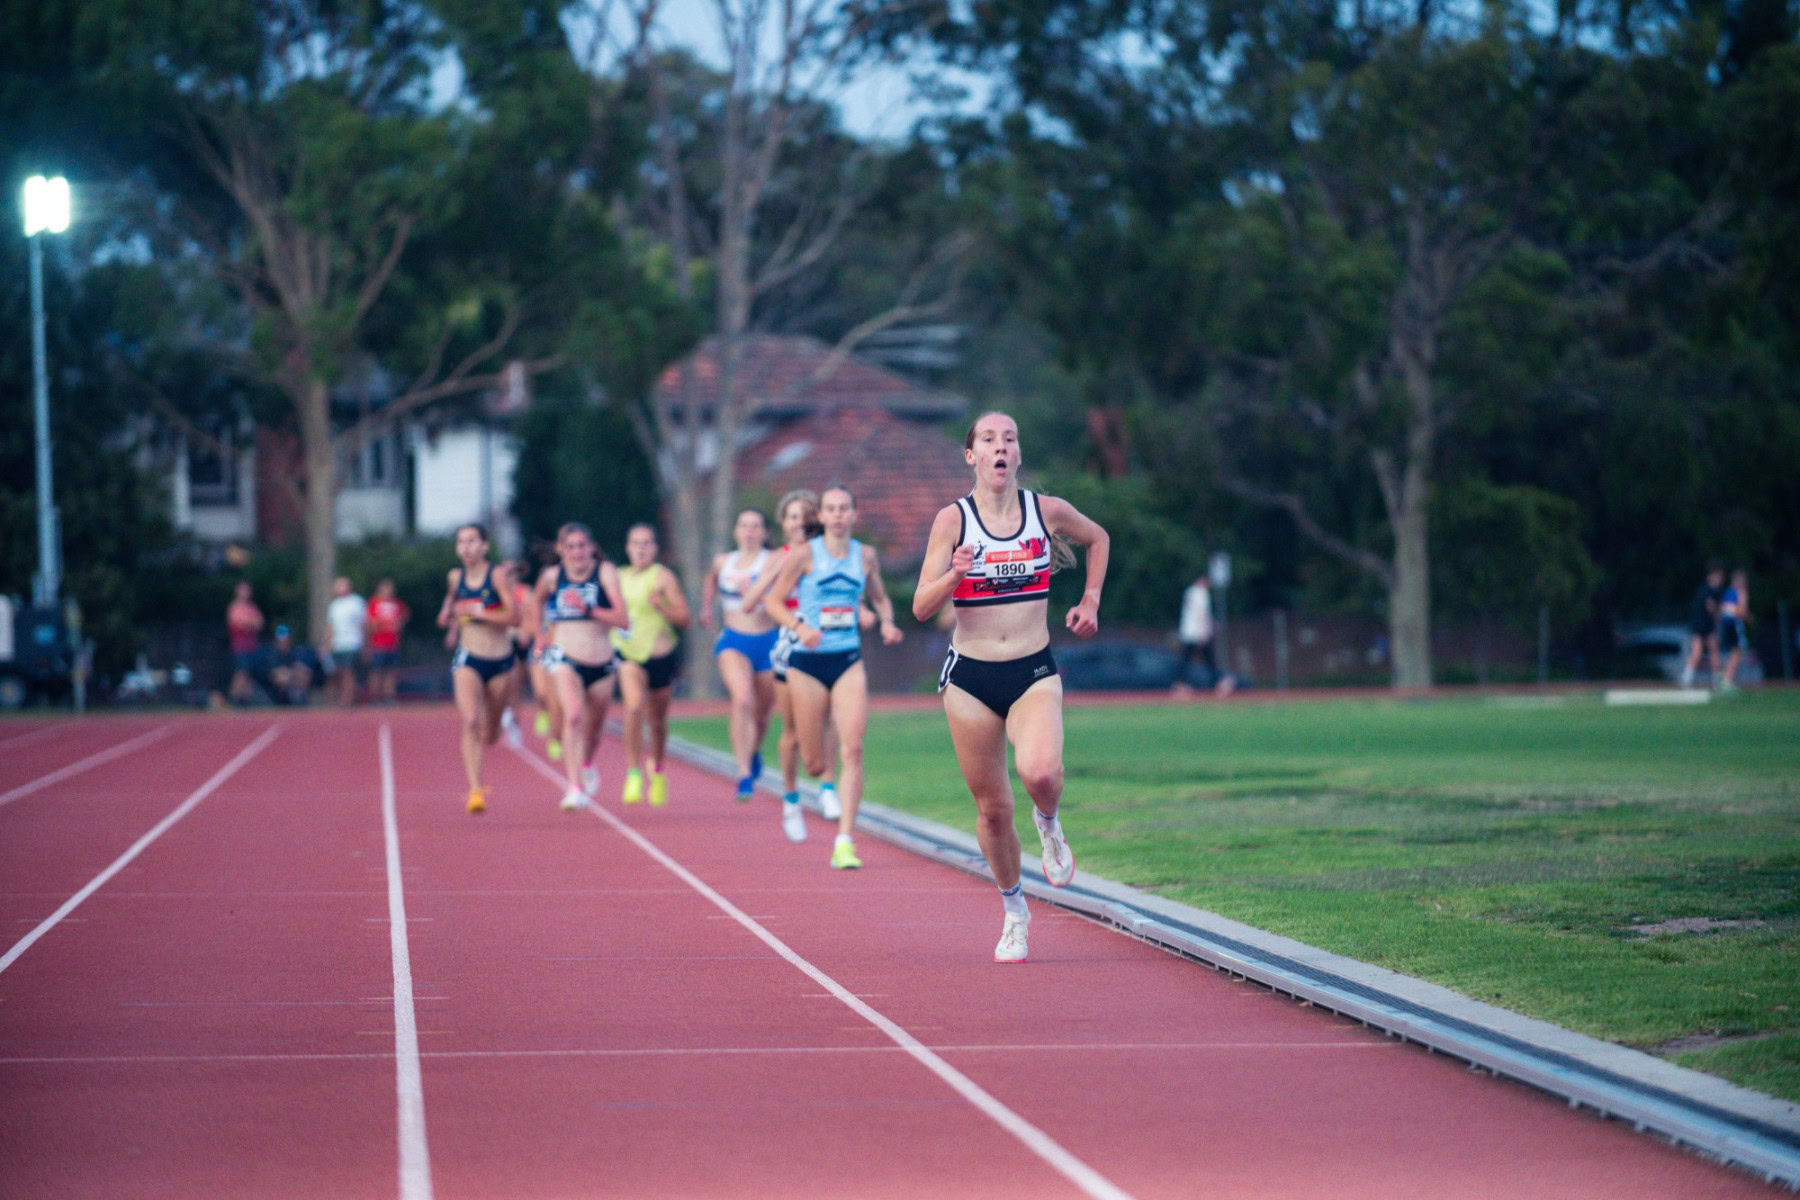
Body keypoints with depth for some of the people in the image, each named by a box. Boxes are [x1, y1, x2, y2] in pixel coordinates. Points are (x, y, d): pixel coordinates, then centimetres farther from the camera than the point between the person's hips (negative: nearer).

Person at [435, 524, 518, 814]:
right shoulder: (455, 577, 4)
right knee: (470, 722, -22)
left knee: (490, 736, 13)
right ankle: (475, 790, -24)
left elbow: (514, 616, -18)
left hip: (500, 661, -1)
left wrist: (478, 612, -22)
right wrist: (451, 621, 11)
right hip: (468, 660, 1)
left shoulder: (498, 575, -10)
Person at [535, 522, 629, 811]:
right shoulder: (551, 576, 0)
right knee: (573, 715, -26)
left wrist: (588, 609, -26)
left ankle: (586, 764, 52)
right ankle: (575, 788, -30)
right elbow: (538, 601, 24)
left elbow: (622, 618, -16)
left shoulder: (605, 572, -7)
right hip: (564, 657, -1)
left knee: (593, 728, 16)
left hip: (601, 661, 1)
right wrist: (540, 635, 20)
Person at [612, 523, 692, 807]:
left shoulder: (663, 577, -4)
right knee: (634, 706, -26)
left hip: (660, 654, -1)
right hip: (627, 653, 1)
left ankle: (657, 770, 41)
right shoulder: (618, 577, 8)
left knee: (657, 720, 13)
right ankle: (634, 774, -22)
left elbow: (683, 619, -7)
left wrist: (660, 605, -22)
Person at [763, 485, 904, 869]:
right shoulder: (804, 556, -5)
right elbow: (773, 602, -1)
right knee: (815, 765, 2)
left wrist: (887, 622, 0)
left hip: (849, 661, 2)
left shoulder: (866, 556, 5)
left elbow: (880, 598, 21)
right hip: (807, 661, -2)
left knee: (852, 749, -15)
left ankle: (844, 842, -14)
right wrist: (800, 626, -19)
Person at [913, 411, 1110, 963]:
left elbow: (1097, 538, 22)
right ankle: (1013, 912, 27)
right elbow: (921, 608, -8)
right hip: (970, 677, 0)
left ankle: (1049, 825, 7)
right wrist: (954, 574, -26)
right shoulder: (952, 519, -5)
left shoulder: (1048, 511, 0)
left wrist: (1090, 600, 14)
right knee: (993, 808, 5)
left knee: (1040, 772, -29)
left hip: (1034, 673, 0)